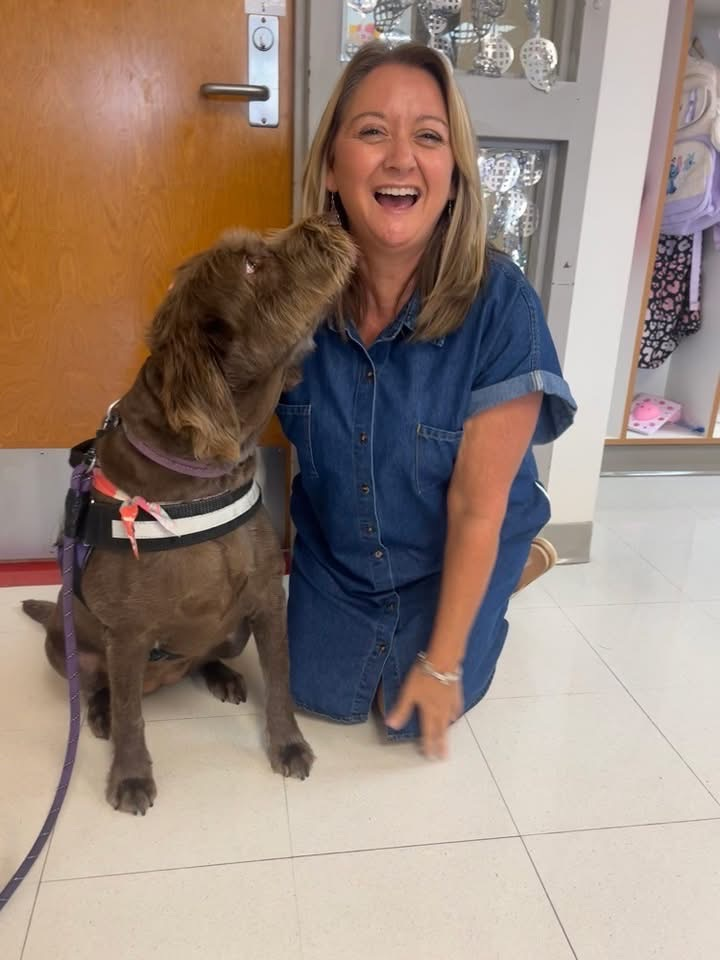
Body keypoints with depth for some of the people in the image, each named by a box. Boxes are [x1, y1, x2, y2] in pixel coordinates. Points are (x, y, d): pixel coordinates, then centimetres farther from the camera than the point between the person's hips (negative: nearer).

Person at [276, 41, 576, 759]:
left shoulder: (500, 306, -30)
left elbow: (476, 508, -24)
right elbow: (260, 415, -3)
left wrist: (442, 662, -16)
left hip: (460, 551, -2)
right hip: (334, 546, 3)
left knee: (415, 717, 7)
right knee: (323, 695, 9)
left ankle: (522, 567, 28)